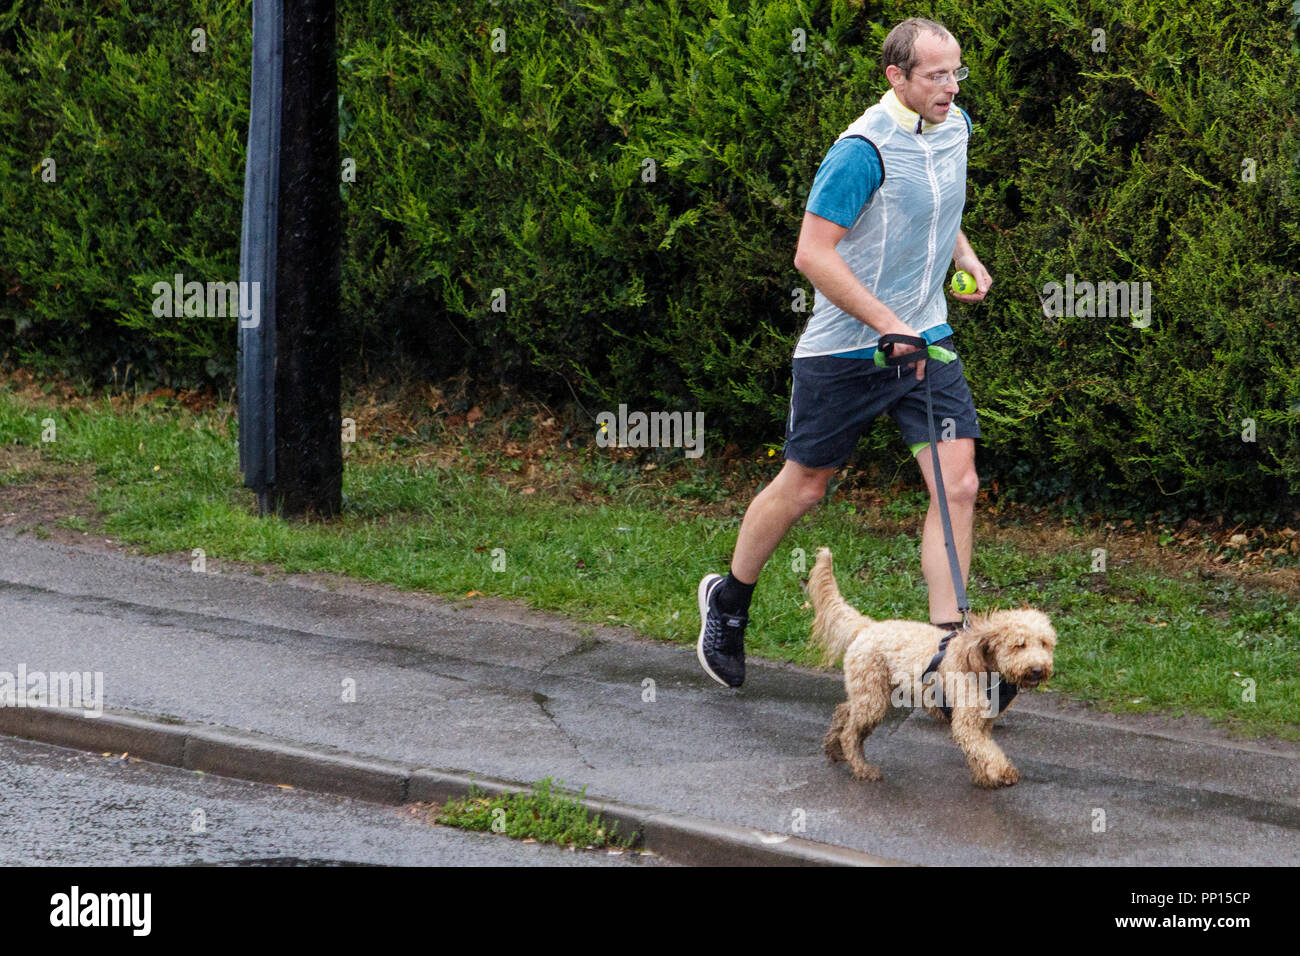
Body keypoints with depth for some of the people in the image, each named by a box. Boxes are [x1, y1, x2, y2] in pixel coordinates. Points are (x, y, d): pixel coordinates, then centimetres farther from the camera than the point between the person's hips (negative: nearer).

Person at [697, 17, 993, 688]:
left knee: (957, 486, -7)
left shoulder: (954, 128, 4)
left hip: (926, 338, 6)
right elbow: (813, 254, -22)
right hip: (845, 349, -6)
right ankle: (728, 599, 33)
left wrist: (967, 260, 9)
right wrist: (890, 326, -23)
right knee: (803, 487, 8)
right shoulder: (864, 150, -21)